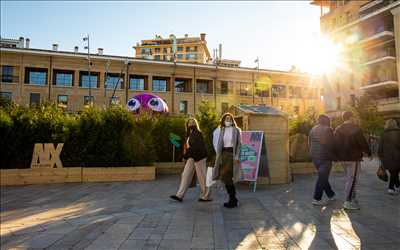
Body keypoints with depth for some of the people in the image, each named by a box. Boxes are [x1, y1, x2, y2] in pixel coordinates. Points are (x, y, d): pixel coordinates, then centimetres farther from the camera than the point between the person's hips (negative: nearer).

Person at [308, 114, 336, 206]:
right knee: (322, 178, -1)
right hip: (325, 157, -7)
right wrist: (334, 155, 1)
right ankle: (317, 199, 1)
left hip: (314, 156, 7)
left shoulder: (312, 129, 10)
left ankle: (331, 195, 30)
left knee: (323, 177, 18)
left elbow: (309, 144, 12)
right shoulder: (328, 129, -10)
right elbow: (331, 144, -12)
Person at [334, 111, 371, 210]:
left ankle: (352, 198, 25)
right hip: (353, 158, -7)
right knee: (352, 179, -3)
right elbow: (363, 142, -10)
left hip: (343, 158, 7)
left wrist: (337, 156, 16)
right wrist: (368, 152, 5)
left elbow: (335, 144, 9)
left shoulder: (338, 129, 7)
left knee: (349, 179, 18)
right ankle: (348, 202, -3)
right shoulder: (355, 128, -12)